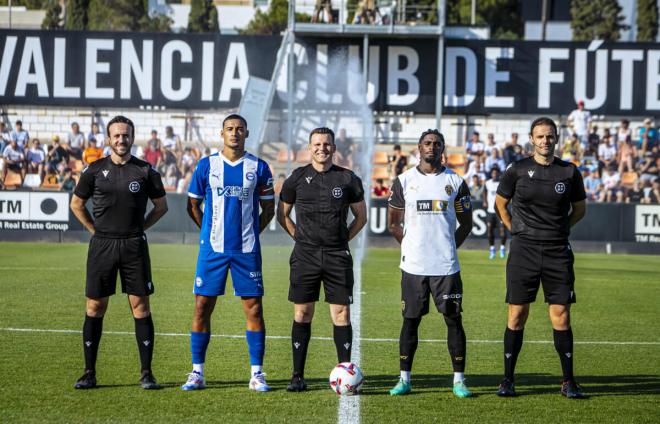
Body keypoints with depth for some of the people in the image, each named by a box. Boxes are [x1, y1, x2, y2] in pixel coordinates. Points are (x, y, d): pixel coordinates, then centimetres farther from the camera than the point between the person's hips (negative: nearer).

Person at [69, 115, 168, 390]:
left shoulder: (145, 171, 2)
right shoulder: (95, 170, 4)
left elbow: (161, 206, 12)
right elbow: (76, 204, 14)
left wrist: (139, 228, 5)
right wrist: (96, 230, 7)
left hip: (134, 246, -1)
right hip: (102, 245, 1)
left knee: (140, 306, -2)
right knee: (95, 307, 2)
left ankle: (146, 373, 3)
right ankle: (89, 373, 9)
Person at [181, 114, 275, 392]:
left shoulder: (258, 168, 4)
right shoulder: (206, 165, 4)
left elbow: (268, 208, 11)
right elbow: (193, 205, 12)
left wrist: (250, 234, 5)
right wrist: (210, 233, 7)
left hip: (247, 250, 0)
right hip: (213, 249, 0)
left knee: (253, 309, -1)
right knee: (202, 307, -1)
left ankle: (257, 374, 6)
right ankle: (197, 372, 8)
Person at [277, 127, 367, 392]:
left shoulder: (348, 179, 5)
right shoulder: (297, 178, 5)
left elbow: (361, 216, 14)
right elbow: (282, 214, 15)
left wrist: (342, 239, 5)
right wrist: (300, 237, 6)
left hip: (338, 256, 0)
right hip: (305, 256, 0)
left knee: (341, 313, -3)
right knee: (302, 313, 2)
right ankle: (298, 376, 8)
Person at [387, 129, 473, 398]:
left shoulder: (455, 182, 5)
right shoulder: (404, 181, 5)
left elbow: (466, 224, 12)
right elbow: (393, 222, 12)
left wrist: (449, 247, 5)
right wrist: (410, 246, 6)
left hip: (446, 265, 0)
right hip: (413, 265, 0)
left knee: (454, 320, 0)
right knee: (410, 320, 4)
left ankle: (459, 380, 6)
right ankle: (404, 379, 11)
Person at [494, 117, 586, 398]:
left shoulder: (569, 172, 4)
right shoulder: (517, 170, 2)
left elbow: (579, 209, 18)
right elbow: (500, 203, 15)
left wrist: (559, 229, 12)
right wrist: (515, 230, 9)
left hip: (558, 251, 1)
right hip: (523, 249, -1)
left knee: (561, 316, -1)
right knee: (517, 315, 0)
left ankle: (568, 381, 9)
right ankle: (508, 379, 9)